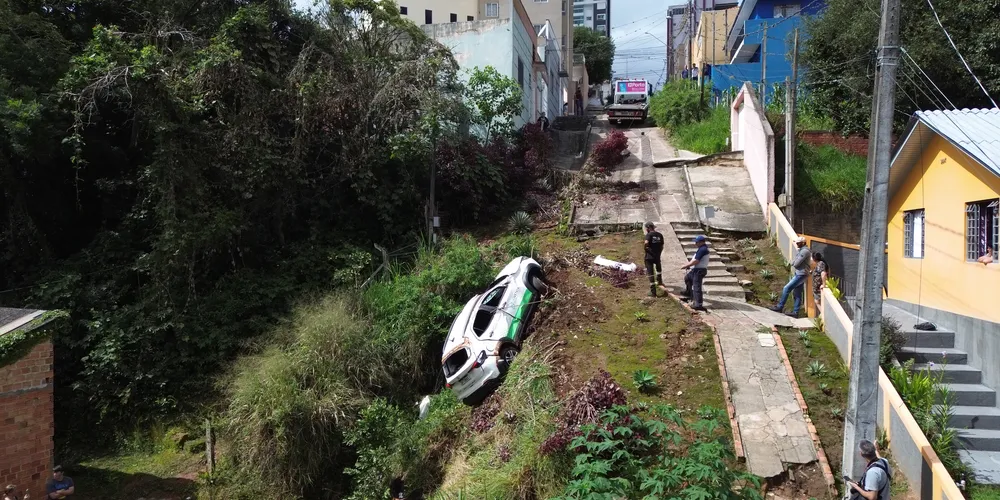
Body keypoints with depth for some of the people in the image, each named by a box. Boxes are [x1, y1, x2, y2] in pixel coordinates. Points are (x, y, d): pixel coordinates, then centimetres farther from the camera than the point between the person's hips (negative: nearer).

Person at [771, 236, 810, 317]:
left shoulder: (804, 251, -15)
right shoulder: (801, 251, 17)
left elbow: (796, 264, -19)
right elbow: (792, 263, 17)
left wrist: (794, 262, 2)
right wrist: (794, 262, -4)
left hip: (800, 275, -10)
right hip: (798, 274, 10)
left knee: (786, 288, -10)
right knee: (797, 294, 9)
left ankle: (780, 307, -6)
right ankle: (795, 312, 10)